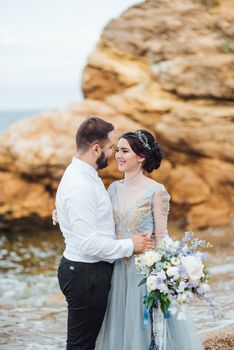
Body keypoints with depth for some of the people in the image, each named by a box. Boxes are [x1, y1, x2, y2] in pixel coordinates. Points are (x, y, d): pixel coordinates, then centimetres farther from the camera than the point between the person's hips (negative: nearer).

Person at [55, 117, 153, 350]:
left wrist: (135, 236, 8)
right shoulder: (80, 186, -23)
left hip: (90, 272, 10)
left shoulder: (84, 175, 10)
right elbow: (88, 243, -27)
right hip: (85, 274, -10)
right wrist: (130, 246, -15)